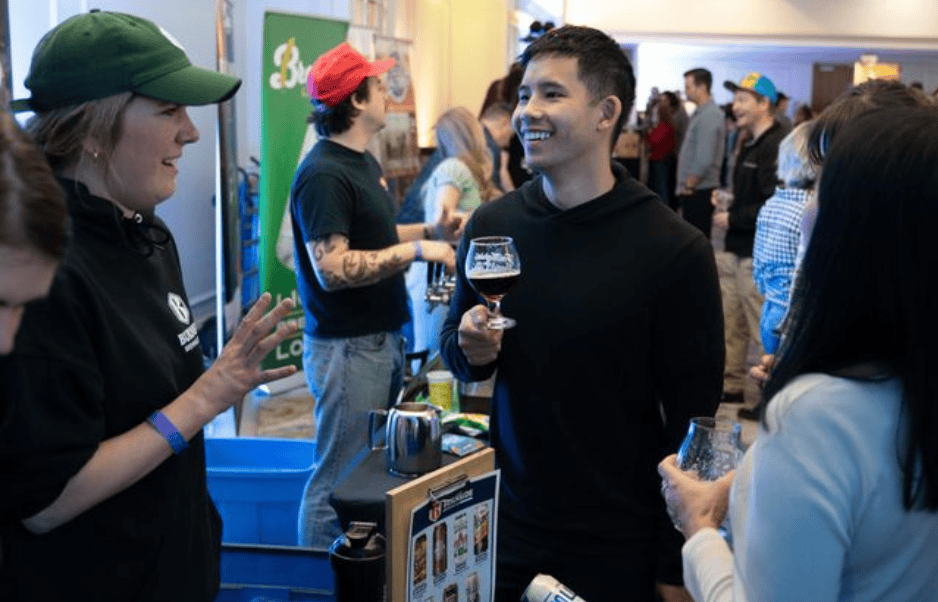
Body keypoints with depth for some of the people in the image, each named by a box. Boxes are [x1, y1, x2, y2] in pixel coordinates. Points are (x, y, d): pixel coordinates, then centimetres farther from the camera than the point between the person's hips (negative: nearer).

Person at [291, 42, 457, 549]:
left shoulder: (362, 160, 13)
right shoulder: (324, 174, -18)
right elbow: (332, 269, -26)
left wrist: (431, 231, 9)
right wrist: (416, 250, -24)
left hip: (381, 337, 10)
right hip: (347, 346, -10)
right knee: (339, 482, 0)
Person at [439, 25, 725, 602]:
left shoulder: (675, 250, -15)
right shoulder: (491, 225, -3)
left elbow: (693, 419, -10)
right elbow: (452, 343, 11)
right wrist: (469, 348, -12)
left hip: (620, 549, -3)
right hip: (505, 529, 4)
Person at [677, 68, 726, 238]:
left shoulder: (708, 116, -15)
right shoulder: (700, 113, 16)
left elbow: (704, 160, -21)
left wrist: (688, 186, -13)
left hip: (698, 192, -10)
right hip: (694, 191, 10)